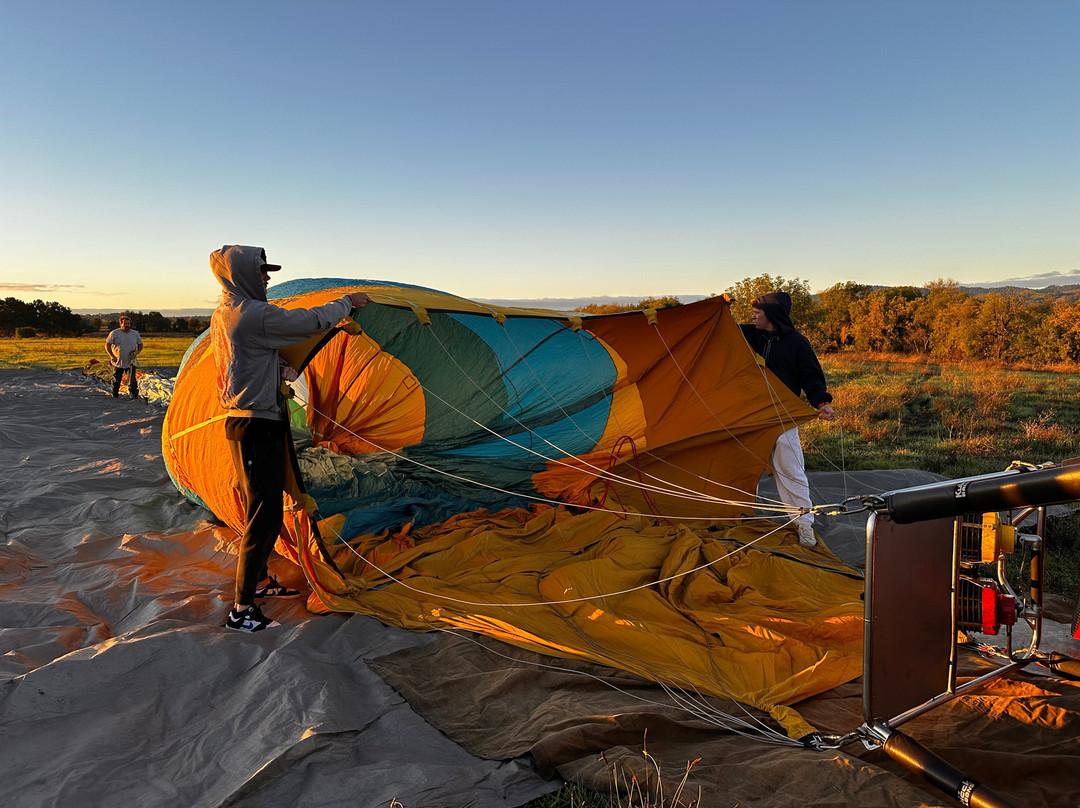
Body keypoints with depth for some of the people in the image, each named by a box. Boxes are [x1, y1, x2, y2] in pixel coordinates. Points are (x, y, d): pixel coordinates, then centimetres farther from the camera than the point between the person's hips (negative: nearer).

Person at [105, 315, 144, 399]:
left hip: (131, 363, 1)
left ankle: (135, 396, -4)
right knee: (116, 381, 7)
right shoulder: (114, 333, -3)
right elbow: (107, 345, -1)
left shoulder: (135, 334, 5)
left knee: (132, 381, -8)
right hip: (118, 362, 0)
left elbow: (140, 345, 16)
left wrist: (137, 352, -4)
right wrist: (111, 356, -12)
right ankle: (115, 396, 22)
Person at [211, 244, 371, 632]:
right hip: (259, 427, -11)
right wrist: (347, 302, 2)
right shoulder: (254, 315, -20)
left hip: (240, 422, 11)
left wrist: (281, 367, 1)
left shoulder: (221, 315, 13)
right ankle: (242, 610, 1)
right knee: (264, 517, -6)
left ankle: (259, 580, 35)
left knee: (258, 509, 21)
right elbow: (311, 322, -14)